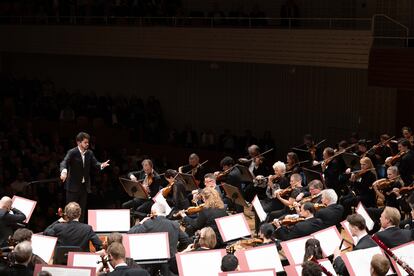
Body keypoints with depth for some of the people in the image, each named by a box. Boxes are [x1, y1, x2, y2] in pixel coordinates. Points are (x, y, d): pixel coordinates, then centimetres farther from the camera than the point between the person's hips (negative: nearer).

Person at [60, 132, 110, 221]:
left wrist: (101, 165, -26)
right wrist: (64, 171, -47)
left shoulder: (89, 153, 5)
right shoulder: (72, 152, -12)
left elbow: (95, 163, -2)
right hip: (73, 186, -5)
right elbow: (64, 162, -25)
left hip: (84, 186, 5)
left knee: (82, 210, 11)